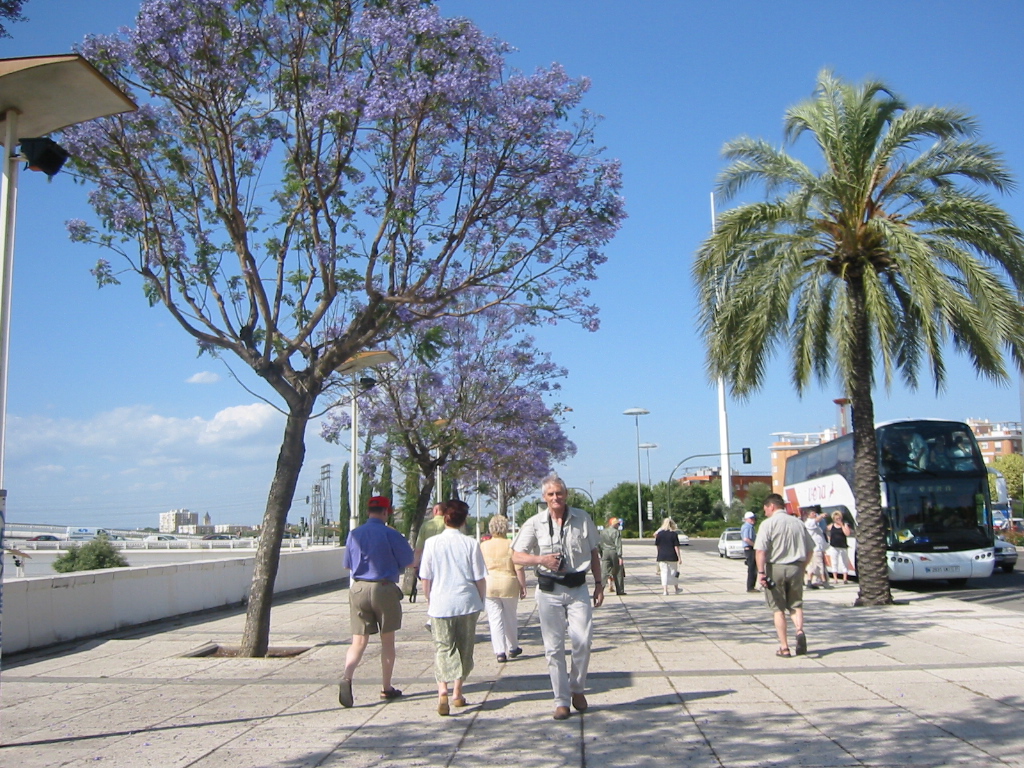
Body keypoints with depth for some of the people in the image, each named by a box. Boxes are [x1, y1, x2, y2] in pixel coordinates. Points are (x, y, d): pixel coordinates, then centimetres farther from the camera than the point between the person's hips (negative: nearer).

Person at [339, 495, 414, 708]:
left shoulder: (354, 535, 5)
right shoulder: (390, 534, -8)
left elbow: (348, 565, 13)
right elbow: (408, 562, -2)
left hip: (358, 589, 3)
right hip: (384, 589, -3)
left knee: (359, 641, 5)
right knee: (387, 641, 11)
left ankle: (347, 678, -19)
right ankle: (386, 688, 18)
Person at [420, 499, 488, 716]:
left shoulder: (432, 543, -4)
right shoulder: (470, 544, -6)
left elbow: (425, 578, 0)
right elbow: (480, 579, -3)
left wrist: (429, 601, 14)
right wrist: (481, 601, 12)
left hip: (440, 604, 0)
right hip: (467, 603, 0)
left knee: (442, 648, 3)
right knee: (464, 648, 15)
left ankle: (442, 690, -18)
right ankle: (457, 693, 24)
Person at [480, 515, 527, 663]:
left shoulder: (483, 546, 2)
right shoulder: (511, 545, -6)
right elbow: (519, 569, -8)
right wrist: (523, 586, 1)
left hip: (489, 586, 1)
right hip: (509, 585, -1)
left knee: (495, 619, 4)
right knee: (510, 618, 15)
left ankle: (500, 651, -3)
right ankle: (513, 648, 28)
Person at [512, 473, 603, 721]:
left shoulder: (582, 519, 3)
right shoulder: (535, 524, 0)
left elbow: (593, 553, 13)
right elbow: (516, 556, 1)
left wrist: (599, 583, 10)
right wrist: (540, 559, -15)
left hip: (578, 589, 0)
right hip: (549, 591, 0)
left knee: (582, 640, -10)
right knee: (554, 647, 2)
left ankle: (577, 689, 15)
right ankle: (561, 700, 12)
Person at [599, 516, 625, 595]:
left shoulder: (602, 532, 11)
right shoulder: (616, 532, -5)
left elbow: (599, 544, 11)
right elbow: (618, 545, -12)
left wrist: (601, 555, 18)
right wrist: (620, 556, -13)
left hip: (605, 553, 4)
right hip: (614, 552, -4)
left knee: (604, 572, -2)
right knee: (618, 572, 8)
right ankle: (620, 591, 13)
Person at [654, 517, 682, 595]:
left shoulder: (659, 533, -2)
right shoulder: (674, 534, -7)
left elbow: (657, 545, 3)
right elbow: (676, 546, -8)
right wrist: (679, 557, -4)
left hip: (662, 557, 1)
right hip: (672, 556, -1)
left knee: (664, 572, 4)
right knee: (674, 572, 13)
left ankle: (665, 590, -1)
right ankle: (676, 589, 26)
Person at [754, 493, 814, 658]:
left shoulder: (768, 524, -6)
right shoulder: (798, 523, 9)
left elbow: (760, 550, -17)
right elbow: (809, 549, 12)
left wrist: (761, 572, -18)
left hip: (776, 568, -4)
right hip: (796, 568, 4)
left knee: (778, 608, 6)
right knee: (796, 604, 16)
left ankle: (784, 647, 5)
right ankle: (799, 630, -12)